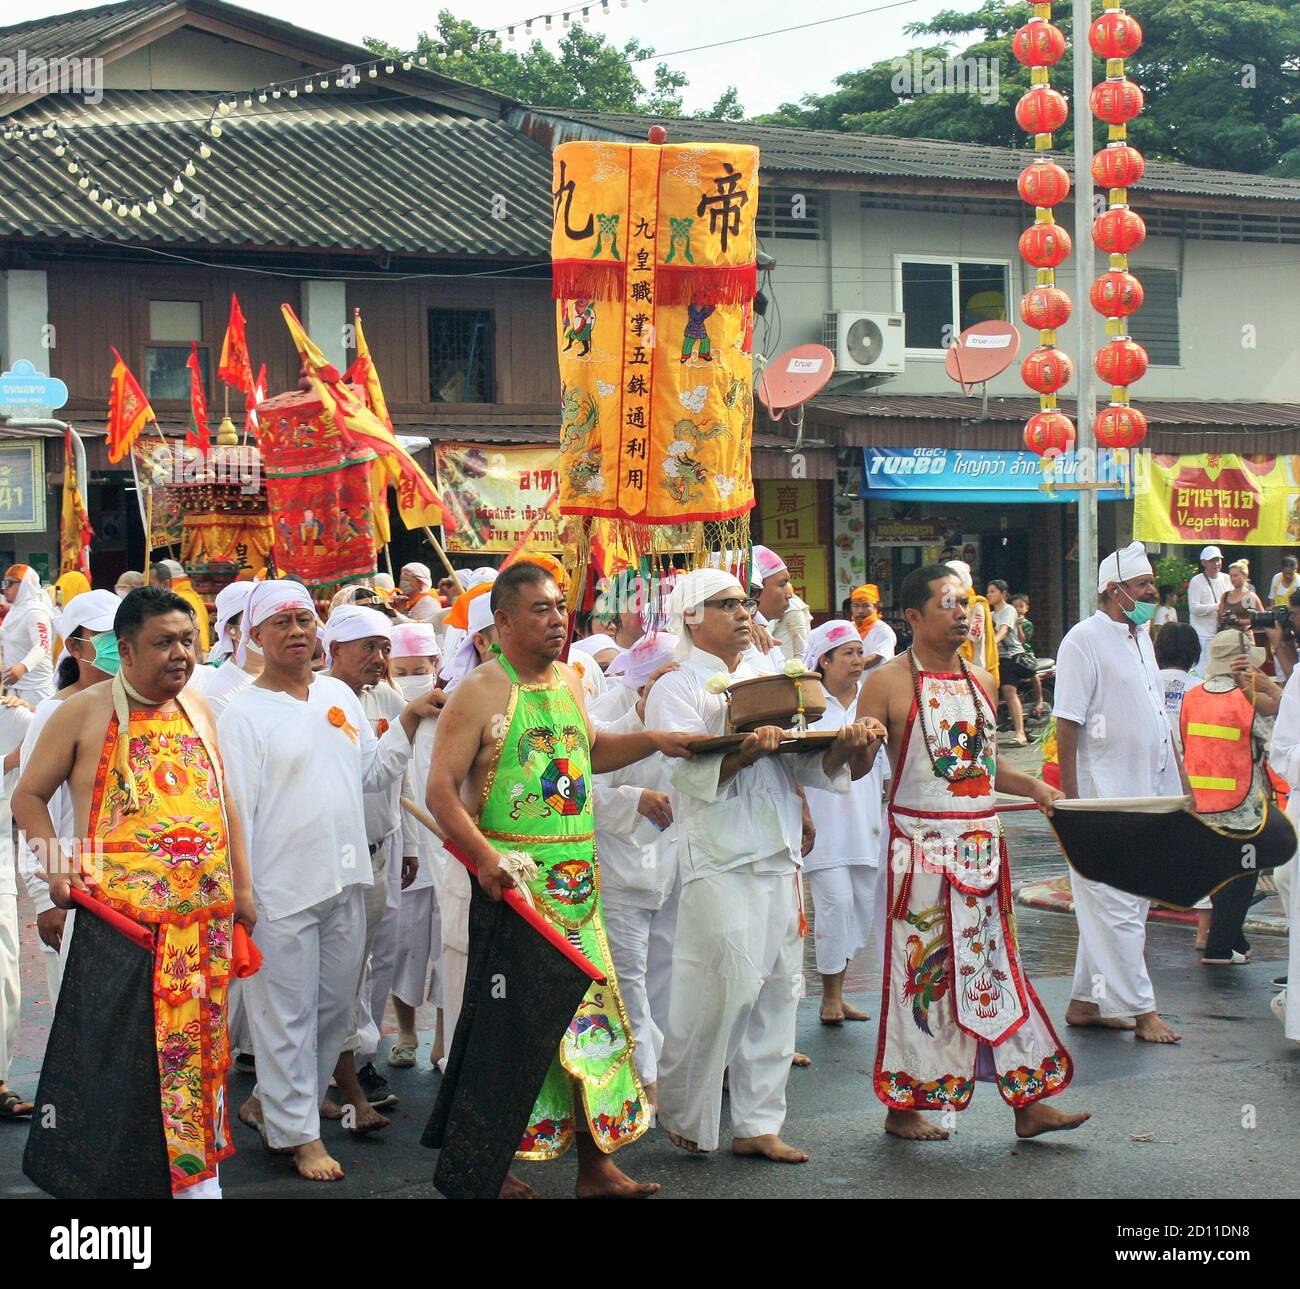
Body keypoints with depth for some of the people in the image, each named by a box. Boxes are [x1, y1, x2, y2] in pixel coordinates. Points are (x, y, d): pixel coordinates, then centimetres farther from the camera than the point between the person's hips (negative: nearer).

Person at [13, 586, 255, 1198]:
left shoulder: (196, 708, 12)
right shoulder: (84, 711, -3)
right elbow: (29, 795, 2)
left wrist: (241, 887, 17)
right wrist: (56, 866, -11)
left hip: (204, 913, 5)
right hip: (121, 912, -5)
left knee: (197, 1038, 7)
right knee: (125, 1046, -3)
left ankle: (198, 1170, 16)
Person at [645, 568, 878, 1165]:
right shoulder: (677, 689, -1)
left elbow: (807, 765, 14)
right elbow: (691, 773, -15)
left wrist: (843, 748, -7)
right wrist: (745, 752, -33)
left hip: (780, 858, 7)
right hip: (719, 863, -6)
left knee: (776, 993, 7)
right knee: (718, 993, -7)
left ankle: (758, 1124, 14)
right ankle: (683, 1117, 12)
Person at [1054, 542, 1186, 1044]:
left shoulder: (1141, 638, 14)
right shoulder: (1085, 640, -12)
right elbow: (1067, 725, -15)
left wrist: (1180, 785, 17)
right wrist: (1070, 801, -18)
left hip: (1147, 796, 9)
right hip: (1104, 800, -9)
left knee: (1125, 906, 12)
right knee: (1117, 909, -4)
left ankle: (1086, 1002, 20)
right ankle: (1142, 1010, 1)